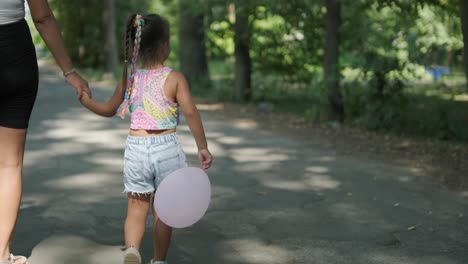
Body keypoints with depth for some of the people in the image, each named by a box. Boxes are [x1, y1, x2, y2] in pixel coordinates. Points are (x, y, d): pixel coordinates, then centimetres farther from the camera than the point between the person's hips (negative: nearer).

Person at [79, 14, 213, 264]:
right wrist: (203, 147, -13)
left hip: (136, 148, 2)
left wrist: (84, 99, 32)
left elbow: (108, 110, 14)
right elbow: (190, 113, -17)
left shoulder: (129, 79, 2)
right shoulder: (175, 78, -8)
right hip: (166, 149, -2)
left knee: (136, 209, 11)